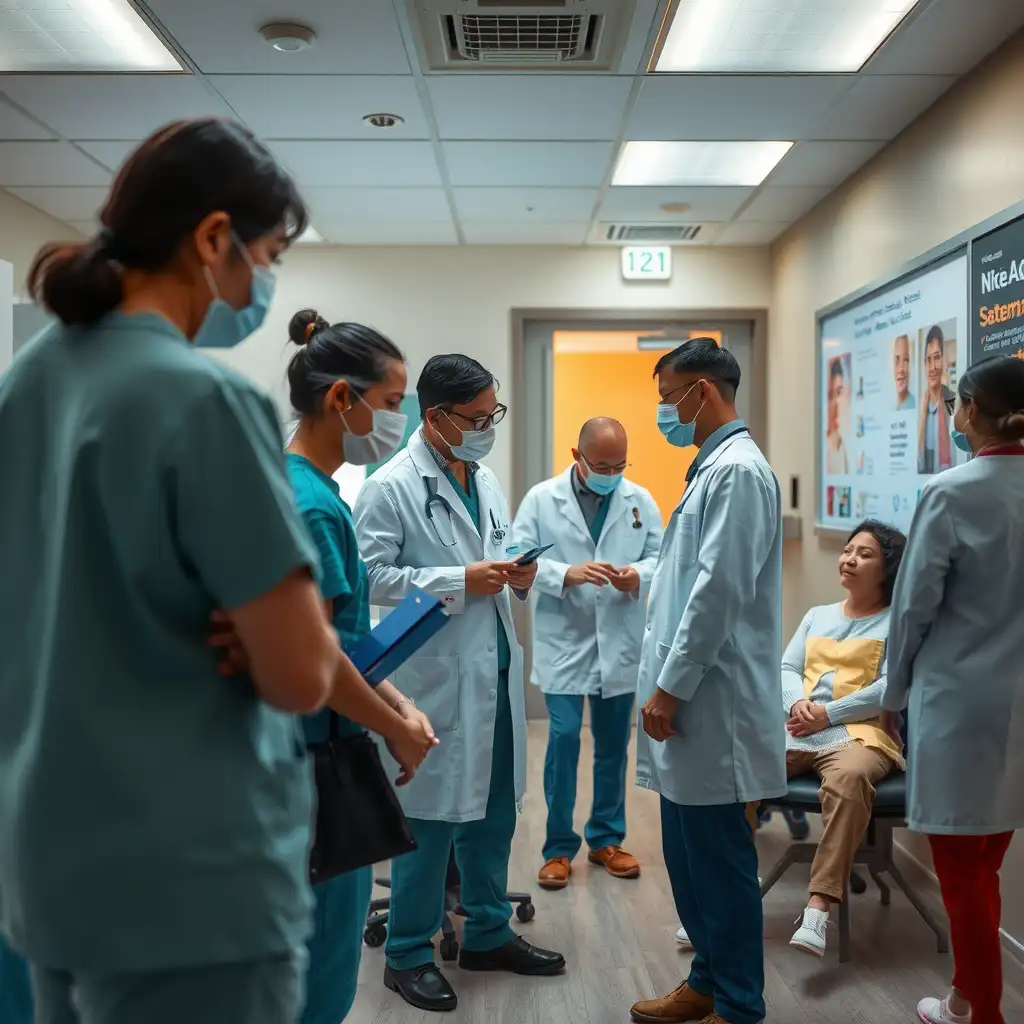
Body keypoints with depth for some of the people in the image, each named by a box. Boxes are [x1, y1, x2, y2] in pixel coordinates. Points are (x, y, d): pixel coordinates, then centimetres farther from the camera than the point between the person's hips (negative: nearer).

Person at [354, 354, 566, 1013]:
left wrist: (518, 576, -1)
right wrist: (462, 581, -20)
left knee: (494, 810, 17)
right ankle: (408, 953, 22)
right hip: (437, 676, -7)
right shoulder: (392, 487, -12)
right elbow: (371, 576, -18)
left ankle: (488, 933, 33)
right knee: (431, 817, 4)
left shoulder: (487, 480, 12)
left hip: (497, 667, 7)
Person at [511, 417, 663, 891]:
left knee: (613, 744, 12)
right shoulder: (541, 498, -2)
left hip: (620, 642, 3)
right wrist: (567, 574, -22)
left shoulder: (640, 500, 5)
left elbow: (661, 556, 4)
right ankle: (558, 847, 12)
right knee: (564, 740, -3)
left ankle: (607, 839, 28)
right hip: (564, 642, -3)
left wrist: (640, 574, -18)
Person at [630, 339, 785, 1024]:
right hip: (692, 706, 10)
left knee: (722, 864, 3)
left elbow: (719, 593, -21)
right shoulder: (713, 468, 15)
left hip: (713, 708, -9)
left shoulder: (738, 470, -15)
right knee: (689, 857, 18)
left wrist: (671, 687, -16)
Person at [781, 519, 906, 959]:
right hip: (796, 731, 5)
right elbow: (787, 668, 17)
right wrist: (797, 703, -6)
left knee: (848, 779, -39)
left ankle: (818, 908, -41)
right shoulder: (817, 615, 26)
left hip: (859, 733, -4)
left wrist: (827, 713, -11)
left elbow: (890, 688, -5)